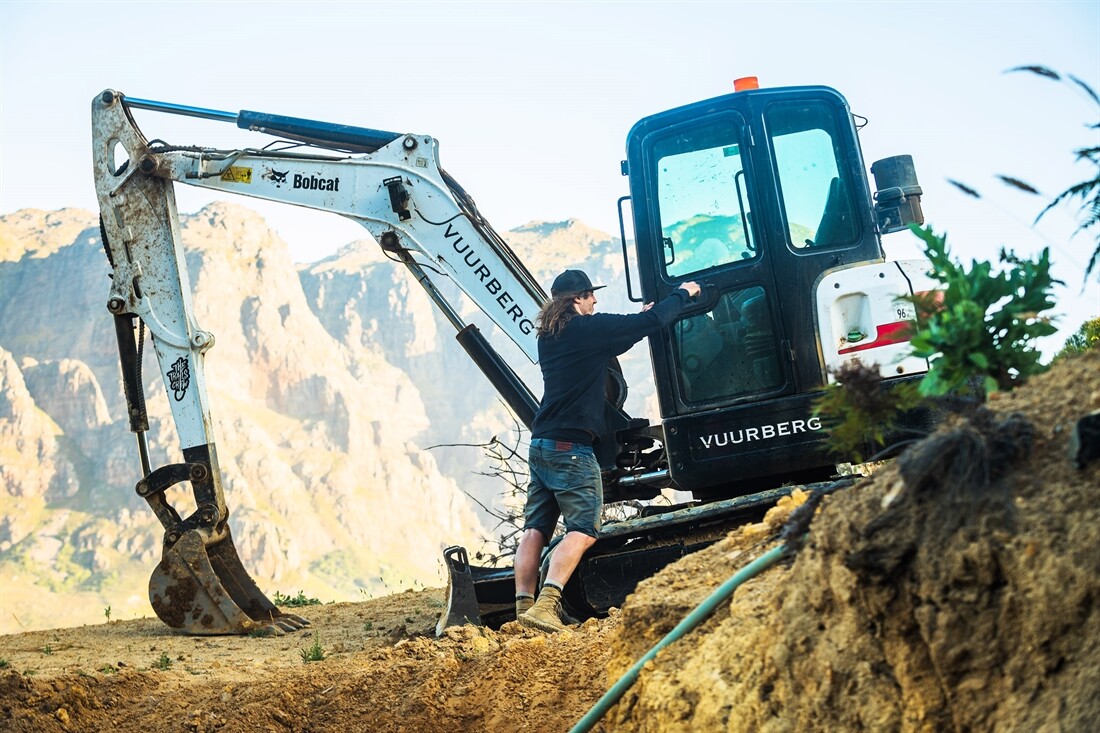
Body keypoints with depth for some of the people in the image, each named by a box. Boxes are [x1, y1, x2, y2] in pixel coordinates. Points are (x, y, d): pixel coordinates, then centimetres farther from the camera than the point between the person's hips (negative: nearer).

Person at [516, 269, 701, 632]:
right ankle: (546, 603, -23)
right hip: (572, 448, -8)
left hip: (540, 445, 8)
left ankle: (524, 604, 0)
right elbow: (653, 322, -5)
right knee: (583, 530, -9)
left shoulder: (548, 335, 15)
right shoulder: (588, 328, -8)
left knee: (535, 529, 6)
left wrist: (637, 319, 31)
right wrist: (682, 294, 12)